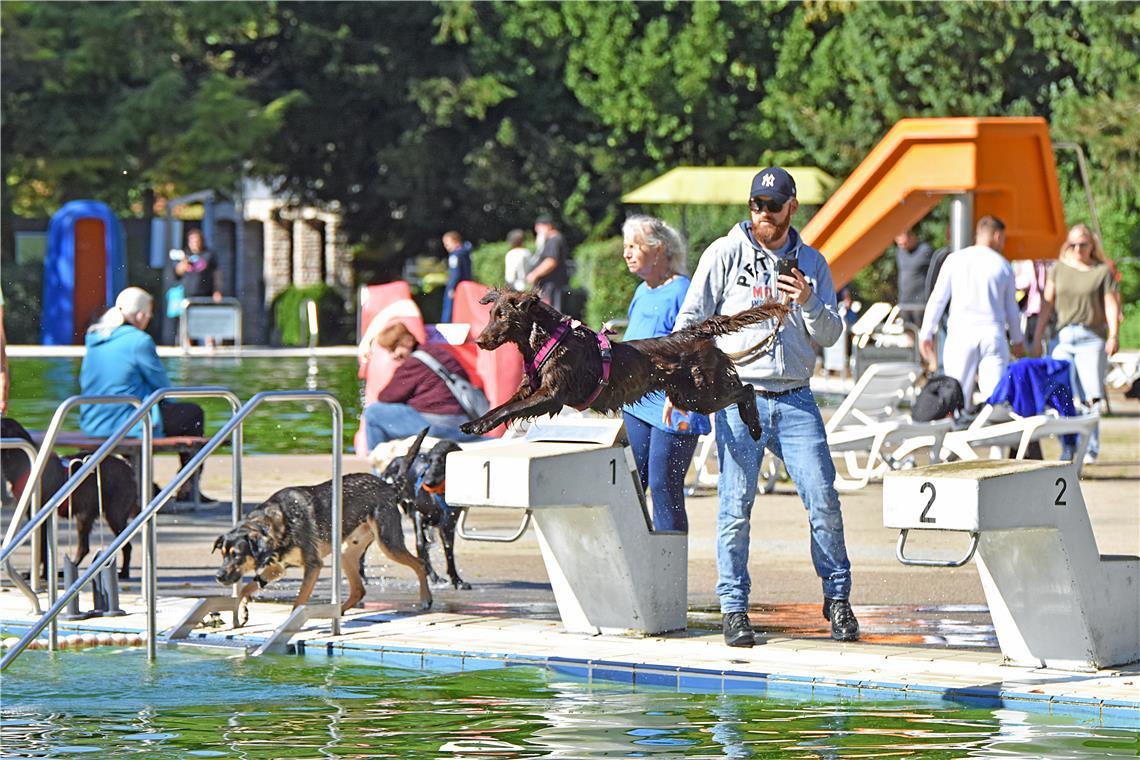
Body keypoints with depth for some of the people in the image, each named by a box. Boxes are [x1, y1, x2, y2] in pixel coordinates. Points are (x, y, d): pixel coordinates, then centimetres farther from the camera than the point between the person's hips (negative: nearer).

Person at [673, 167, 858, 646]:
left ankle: (837, 598, 10)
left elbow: (830, 335, 9)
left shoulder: (811, 263, 12)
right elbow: (691, 318, 4)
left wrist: (808, 303, -11)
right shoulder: (725, 254, 4)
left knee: (823, 499, -4)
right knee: (736, 506, -5)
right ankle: (734, 608, 4)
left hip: (795, 399, 2)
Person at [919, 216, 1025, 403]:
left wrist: (926, 334, 10)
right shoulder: (1003, 266, 5)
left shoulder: (955, 260, 4)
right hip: (993, 334, 0)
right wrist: (1018, 340, 26)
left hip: (961, 333, 0)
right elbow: (1011, 308, 12)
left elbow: (937, 299, 4)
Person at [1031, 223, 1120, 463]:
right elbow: (1047, 303, 16)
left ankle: (1090, 449, -5)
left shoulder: (1102, 271, 7)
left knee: (1090, 397, -10)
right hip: (1064, 337, 3)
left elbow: (1111, 304, 1)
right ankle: (1068, 448, 1)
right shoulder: (1059, 270, 15)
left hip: (1092, 338, -3)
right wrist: (1037, 336, 12)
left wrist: (1114, 335, -13)